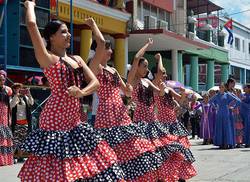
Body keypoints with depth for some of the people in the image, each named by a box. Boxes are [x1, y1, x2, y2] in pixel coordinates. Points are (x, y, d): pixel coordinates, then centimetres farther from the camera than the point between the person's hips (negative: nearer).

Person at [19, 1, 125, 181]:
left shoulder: (77, 59, 14)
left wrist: (81, 92, -13)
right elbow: (31, 24, -17)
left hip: (74, 121, 7)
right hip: (55, 121, -7)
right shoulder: (48, 59, -7)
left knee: (88, 166, 10)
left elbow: (95, 83, 8)